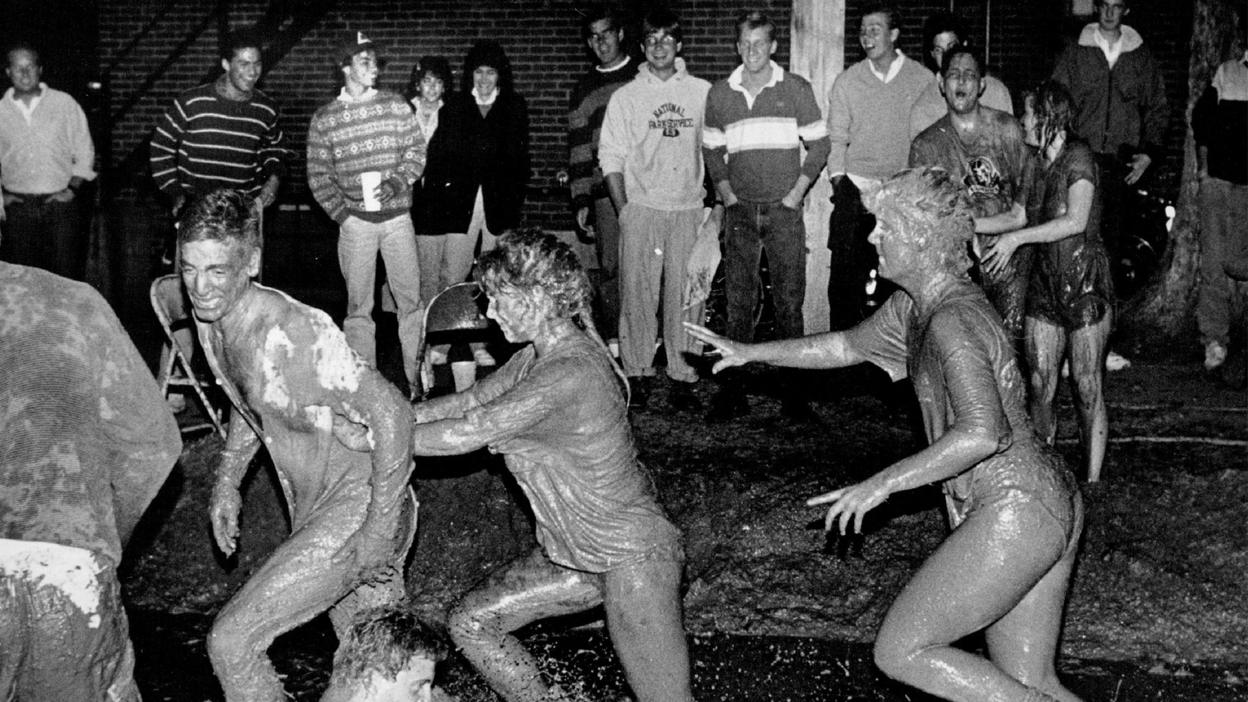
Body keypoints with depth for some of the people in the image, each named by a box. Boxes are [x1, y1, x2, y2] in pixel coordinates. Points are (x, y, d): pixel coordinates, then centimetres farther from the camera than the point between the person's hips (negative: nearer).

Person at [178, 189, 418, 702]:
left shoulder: (293, 331, -26)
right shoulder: (210, 318, 0)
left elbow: (391, 411, -26)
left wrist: (379, 531, -24)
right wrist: (227, 481, 14)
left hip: (358, 510, -9)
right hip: (315, 508, 9)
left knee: (231, 641, -10)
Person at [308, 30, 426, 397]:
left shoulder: (397, 106, 3)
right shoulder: (324, 119, 1)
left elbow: (416, 150, 5)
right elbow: (318, 175, 4)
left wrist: (398, 181, -12)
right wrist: (341, 213, -4)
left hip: (397, 217, 1)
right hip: (355, 220, -1)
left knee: (410, 298, 2)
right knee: (358, 305, 5)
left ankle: (414, 377, 13)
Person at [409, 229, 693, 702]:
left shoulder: (569, 375, -26)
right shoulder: (538, 357, 4)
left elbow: (467, 433, -22)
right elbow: (468, 401, 9)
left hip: (632, 558, -9)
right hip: (576, 556, 10)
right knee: (470, 623, 10)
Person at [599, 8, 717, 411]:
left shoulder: (703, 93, 8)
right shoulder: (625, 97, 7)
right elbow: (611, 157, 5)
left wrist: (719, 206, 3)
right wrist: (623, 211, -3)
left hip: (689, 211, 0)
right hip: (641, 208, 0)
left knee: (685, 296, 0)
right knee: (637, 294, -1)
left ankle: (683, 378, 6)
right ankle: (637, 375, 8)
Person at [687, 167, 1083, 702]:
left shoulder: (953, 319, -18)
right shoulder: (913, 306, 12)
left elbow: (984, 432, -30)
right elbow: (847, 346, 29)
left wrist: (881, 484, -25)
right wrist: (750, 352, 27)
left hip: (1016, 511, -10)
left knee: (899, 651, -5)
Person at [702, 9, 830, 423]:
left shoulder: (796, 89, 2)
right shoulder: (719, 94, 8)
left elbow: (819, 145, 3)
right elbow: (711, 149, 15)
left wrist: (796, 193, -4)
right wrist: (727, 194, 3)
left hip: (784, 210, -1)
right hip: (740, 211, 2)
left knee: (789, 299, -1)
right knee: (738, 302, 1)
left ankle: (794, 389, 5)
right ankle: (733, 387, 6)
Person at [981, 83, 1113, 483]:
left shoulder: (1078, 157, -11)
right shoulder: (1041, 163, 12)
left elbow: (1077, 221, -21)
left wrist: (1016, 238, -18)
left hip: (1085, 284, -7)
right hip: (1045, 284, 7)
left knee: (1087, 389, -1)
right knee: (1040, 387, 5)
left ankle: (1091, 483, 7)